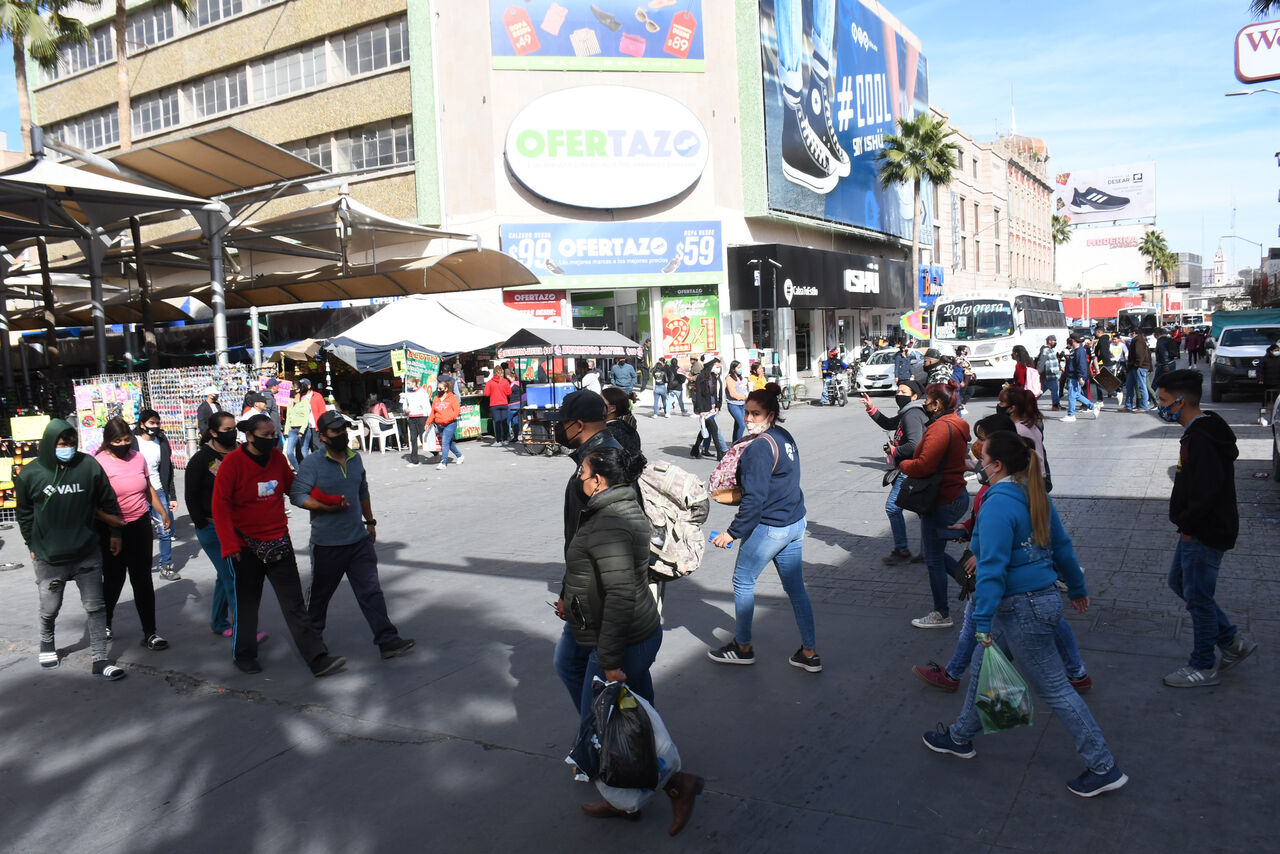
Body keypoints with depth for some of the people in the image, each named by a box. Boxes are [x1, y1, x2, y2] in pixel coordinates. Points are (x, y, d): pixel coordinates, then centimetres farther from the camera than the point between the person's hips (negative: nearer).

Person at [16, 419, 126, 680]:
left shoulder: (89, 465, -8)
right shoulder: (29, 474, -7)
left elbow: (108, 501, 3)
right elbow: (25, 514, 7)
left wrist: (114, 533, 7)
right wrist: (33, 545, 10)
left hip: (87, 554, 0)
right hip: (49, 559, 0)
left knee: (95, 607, 2)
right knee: (50, 609, 17)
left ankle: (100, 661, 9)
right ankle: (47, 644, 47)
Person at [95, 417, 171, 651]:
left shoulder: (138, 458, 5)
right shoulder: (99, 463, -11)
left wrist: (164, 513, 24)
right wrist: (112, 533, -19)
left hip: (140, 527, 3)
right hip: (111, 530, -3)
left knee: (143, 580, 4)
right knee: (113, 580, 10)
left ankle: (150, 633, 9)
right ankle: (105, 623, 37)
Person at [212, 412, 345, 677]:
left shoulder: (277, 458, 2)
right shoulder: (232, 462, -12)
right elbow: (220, 505, -11)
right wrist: (230, 543, -16)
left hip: (278, 542, 4)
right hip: (246, 545, -4)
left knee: (294, 603, 1)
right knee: (245, 602, 12)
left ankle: (318, 659, -1)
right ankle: (244, 655, 33)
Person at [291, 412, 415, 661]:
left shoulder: (355, 459, 9)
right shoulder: (312, 463, -10)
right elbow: (297, 495, -14)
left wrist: (370, 521, 22)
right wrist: (327, 507, -24)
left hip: (359, 540, 4)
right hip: (327, 544, -4)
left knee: (371, 590, 1)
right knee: (320, 593, 14)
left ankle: (387, 640, 2)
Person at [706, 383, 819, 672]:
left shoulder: (759, 447, -20)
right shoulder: (785, 436, 8)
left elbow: (755, 498, -23)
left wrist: (732, 532, -17)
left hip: (769, 527, -9)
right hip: (795, 523, 9)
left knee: (743, 582, 9)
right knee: (795, 587, 13)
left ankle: (742, 647, 22)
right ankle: (810, 653, 19)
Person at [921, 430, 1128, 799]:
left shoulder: (998, 505, -23)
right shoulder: (1034, 495, 5)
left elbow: (992, 567, -26)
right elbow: (1061, 546, 14)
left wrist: (983, 624, -23)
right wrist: (1077, 588, 26)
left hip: (1023, 610, -10)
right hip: (1044, 598, 10)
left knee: (1054, 688, 3)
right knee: (983, 663, 20)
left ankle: (1104, 768, 15)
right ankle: (961, 737, 34)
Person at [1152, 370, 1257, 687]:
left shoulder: (1200, 439, -25)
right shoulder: (1199, 431, 8)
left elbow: (1206, 493, -30)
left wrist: (1186, 524, -16)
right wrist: (1186, 524, 11)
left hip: (1205, 535, -10)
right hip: (1198, 530, 10)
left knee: (1198, 596, 4)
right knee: (1179, 581, 21)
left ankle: (1203, 667, 20)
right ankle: (1233, 641, 30)